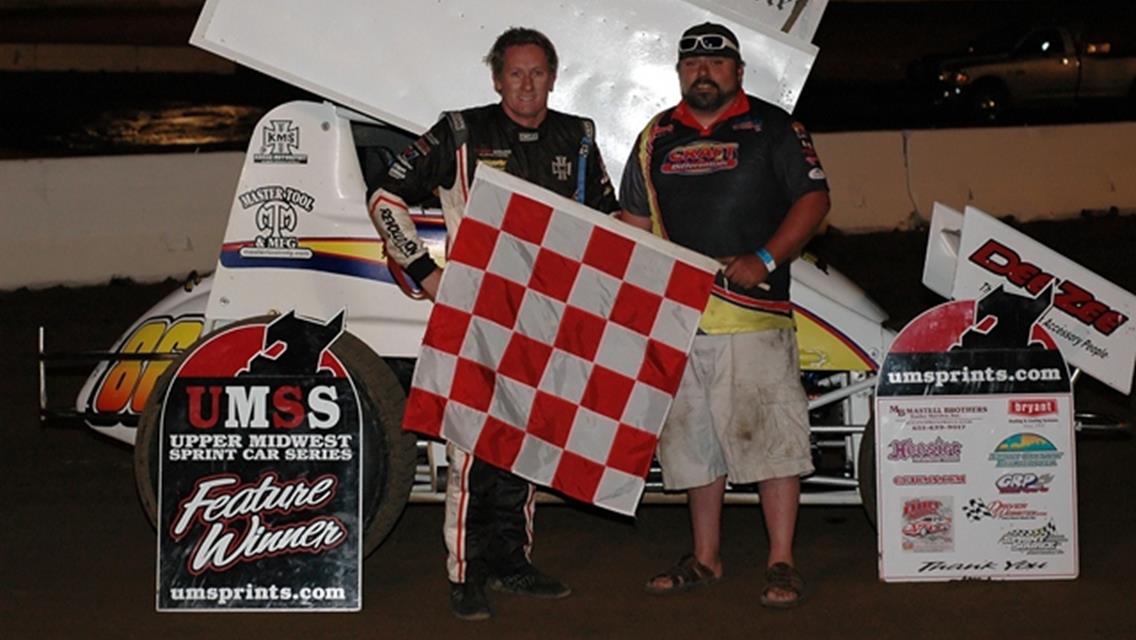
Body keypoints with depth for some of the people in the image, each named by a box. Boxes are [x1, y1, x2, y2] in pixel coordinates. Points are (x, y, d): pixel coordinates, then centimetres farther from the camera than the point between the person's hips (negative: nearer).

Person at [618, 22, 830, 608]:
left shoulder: (773, 128, 3)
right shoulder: (656, 138, 15)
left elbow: (813, 198, -1)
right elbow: (634, 221, 19)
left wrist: (765, 260, -14)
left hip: (754, 313, -4)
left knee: (769, 432, -6)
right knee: (694, 437, 11)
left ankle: (781, 562, 2)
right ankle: (705, 559, 23)